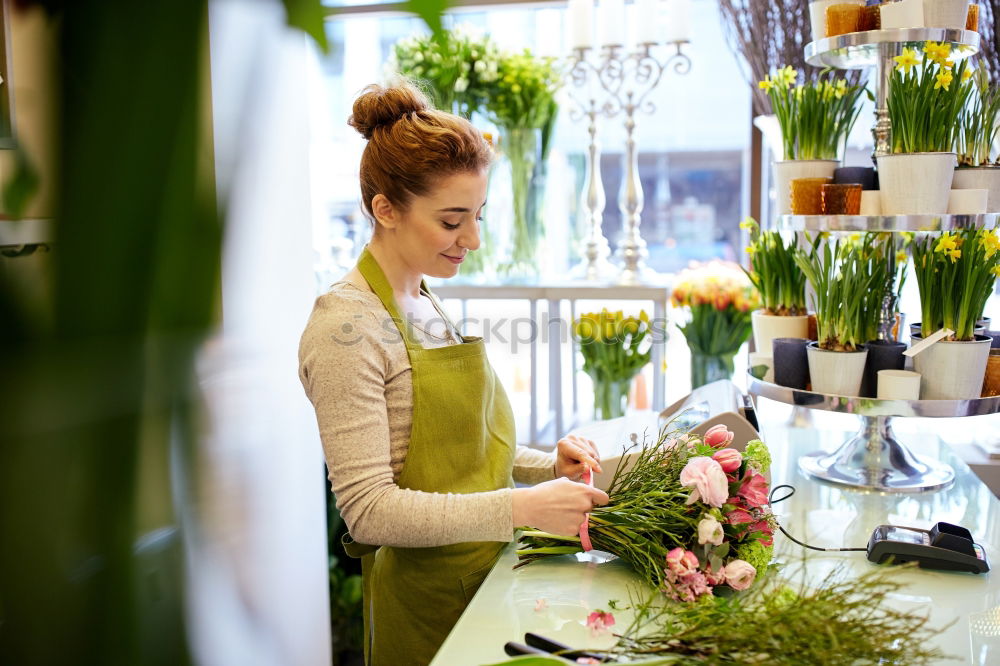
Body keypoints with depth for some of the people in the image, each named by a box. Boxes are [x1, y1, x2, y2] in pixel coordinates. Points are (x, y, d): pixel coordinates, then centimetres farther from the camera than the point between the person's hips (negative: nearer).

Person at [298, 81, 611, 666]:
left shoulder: (428, 306, 7)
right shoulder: (347, 326, -19)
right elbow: (370, 509, -24)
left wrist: (547, 465, -2)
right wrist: (523, 508, -28)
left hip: (484, 585, 8)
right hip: (423, 610, -7)